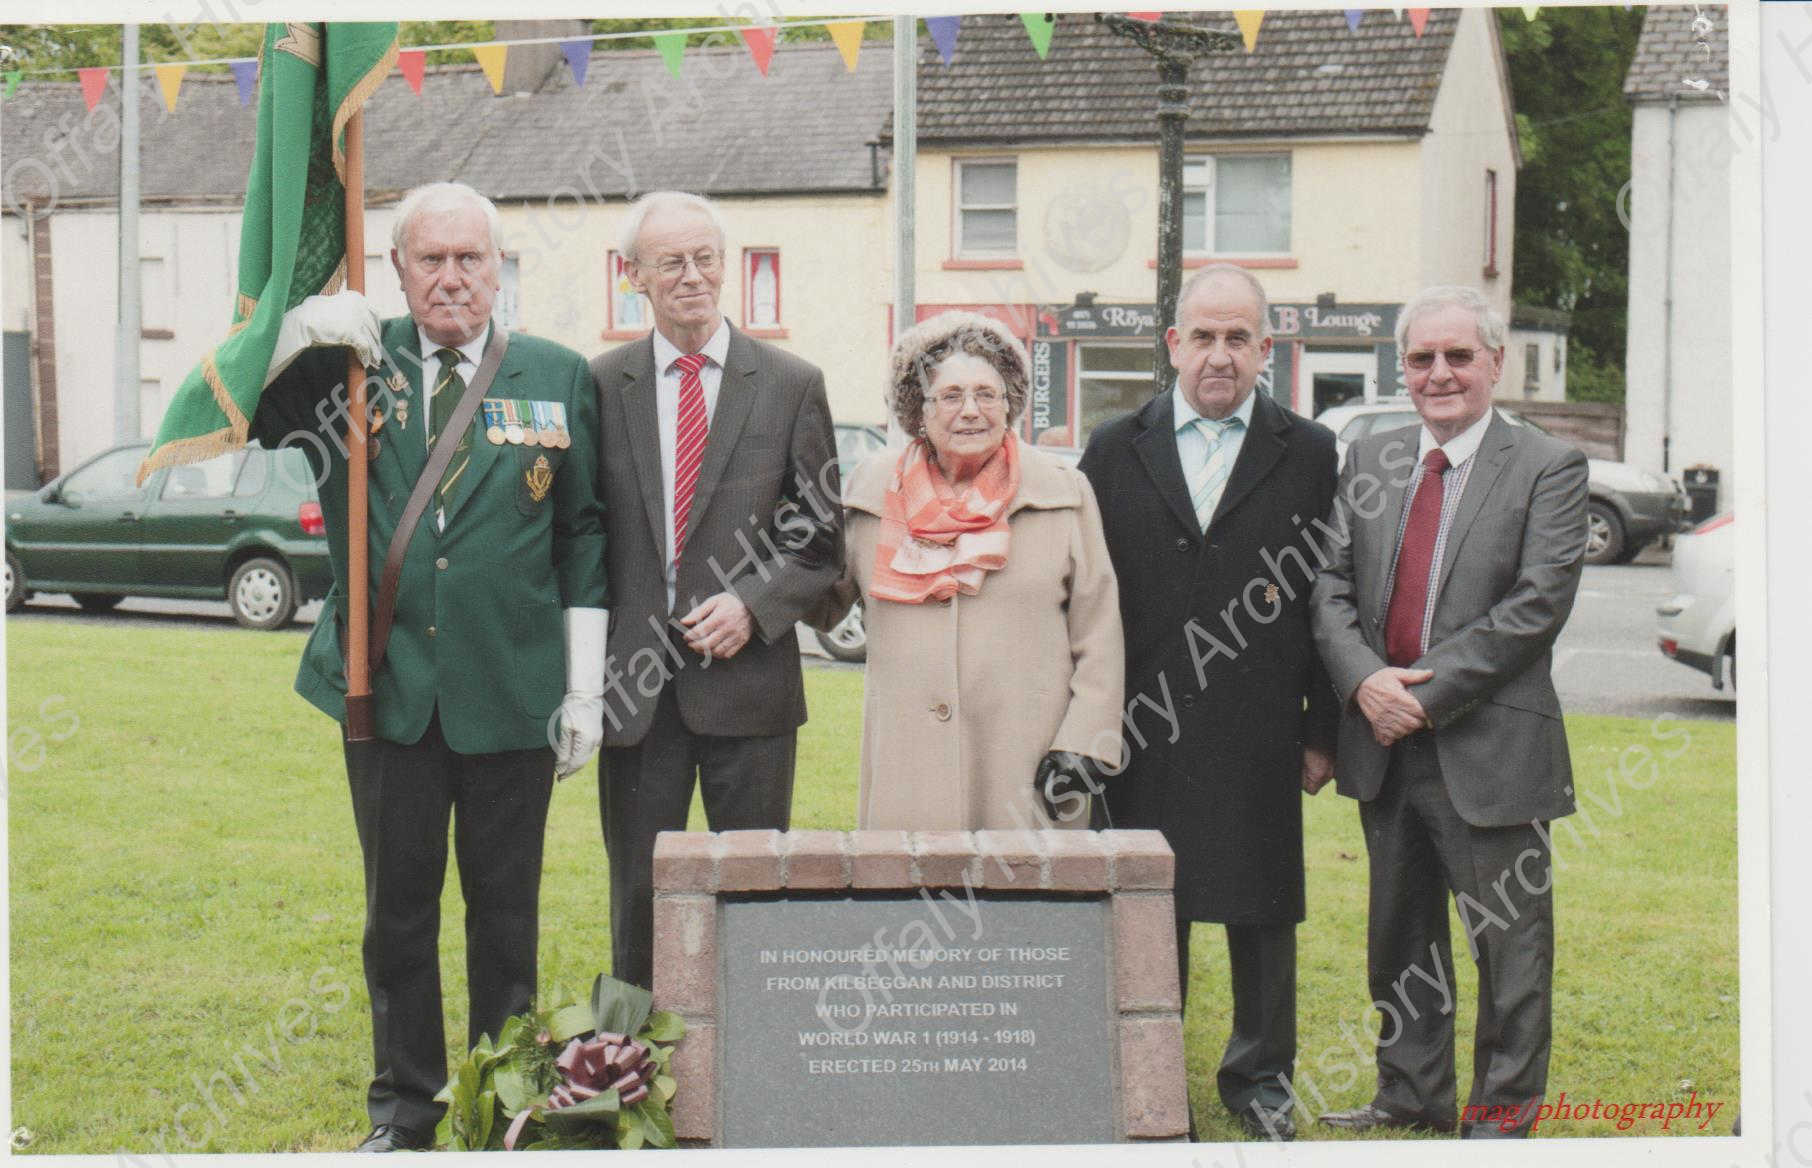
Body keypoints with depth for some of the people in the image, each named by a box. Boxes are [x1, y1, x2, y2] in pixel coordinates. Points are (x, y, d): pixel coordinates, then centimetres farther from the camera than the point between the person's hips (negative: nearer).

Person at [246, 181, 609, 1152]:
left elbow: (583, 537, 5)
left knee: (505, 910, 8)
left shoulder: (558, 378, 4)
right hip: (387, 683, 1)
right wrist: (297, 332, -16)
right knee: (397, 908, 10)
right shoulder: (349, 363, 5)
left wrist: (584, 687, 1)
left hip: (511, 690, -1)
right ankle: (404, 1108, 23)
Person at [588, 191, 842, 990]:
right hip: (637, 682, 1)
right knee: (637, 891, 7)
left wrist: (754, 606, -11)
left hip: (745, 677, -1)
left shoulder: (791, 385, 3)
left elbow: (822, 539, 5)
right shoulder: (601, 384, 6)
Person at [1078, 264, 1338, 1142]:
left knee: (1263, 912, 8)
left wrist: (1323, 731, 1)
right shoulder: (1115, 450, 6)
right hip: (1143, 733, 0)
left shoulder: (1308, 453, 4)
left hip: (1259, 739, 0)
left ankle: (1260, 1078, 24)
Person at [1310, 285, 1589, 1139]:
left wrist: (1429, 695, -17)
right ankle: (1411, 1094, 31)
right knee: (1400, 933, 17)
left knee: (1509, 940, 3)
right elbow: (1331, 586, 5)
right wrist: (1363, 679, -13)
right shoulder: (1369, 462, 10)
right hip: (1384, 740, 5)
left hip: (1490, 746, -5)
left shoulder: (1548, 469, -5)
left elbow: (1539, 604, -14)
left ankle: (1503, 1111, 15)